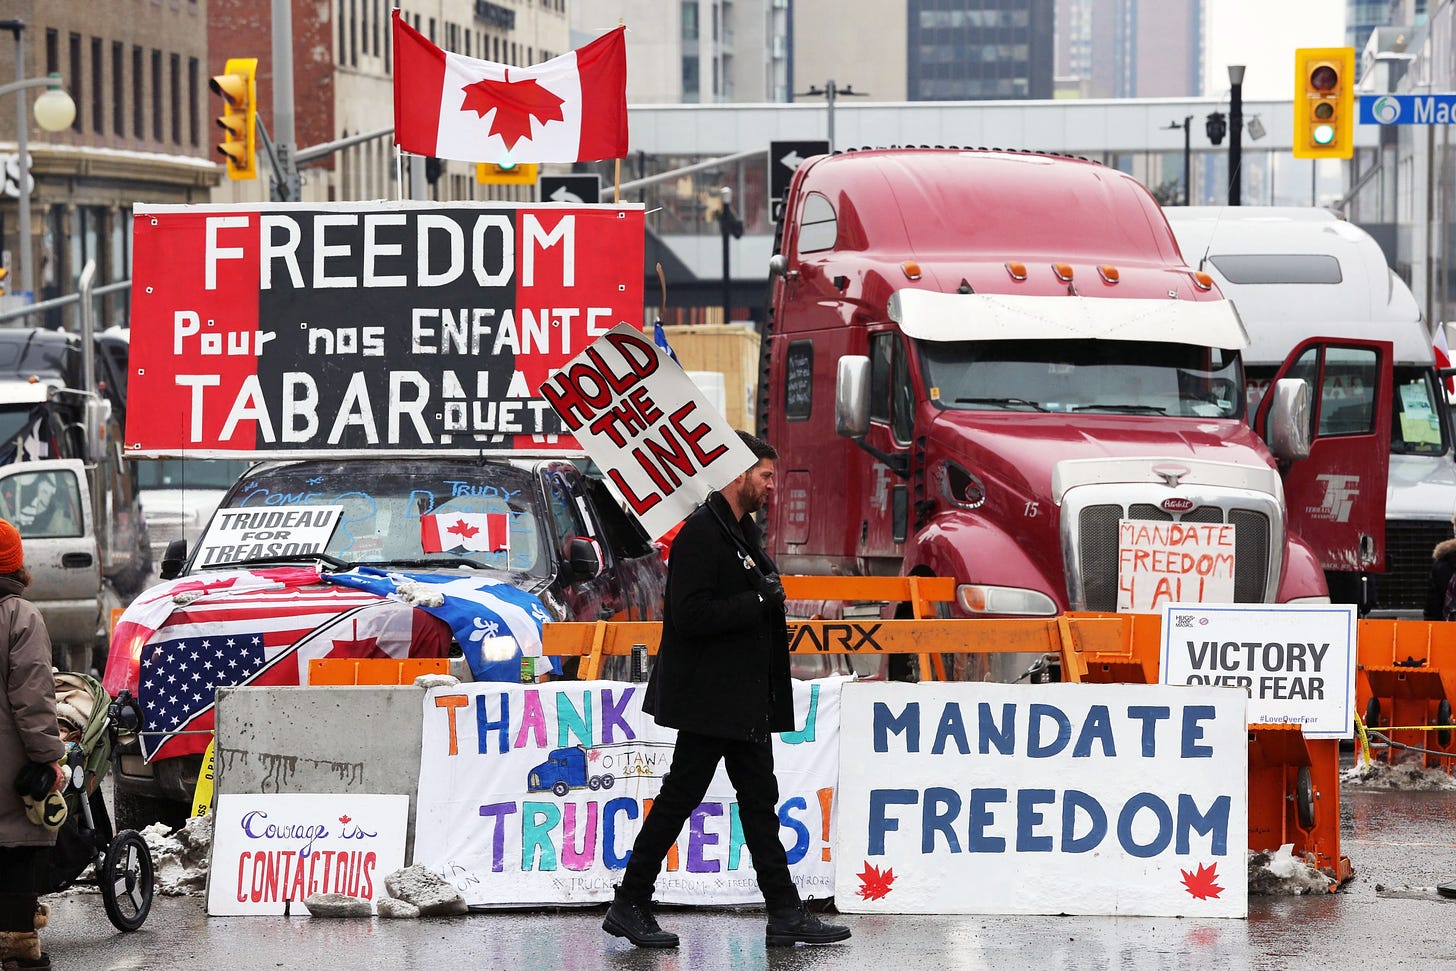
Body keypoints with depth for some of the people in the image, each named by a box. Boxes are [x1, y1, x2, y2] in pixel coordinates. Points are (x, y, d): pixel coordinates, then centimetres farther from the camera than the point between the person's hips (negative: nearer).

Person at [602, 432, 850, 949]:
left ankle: (786, 914, 9)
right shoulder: (700, 533, -16)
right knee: (679, 796, -4)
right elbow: (690, 615, -24)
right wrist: (759, 602, -19)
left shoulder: (742, 532, 15)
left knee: (759, 799, 8)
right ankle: (629, 906, 5)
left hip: (743, 702, 10)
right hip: (709, 698, -10)